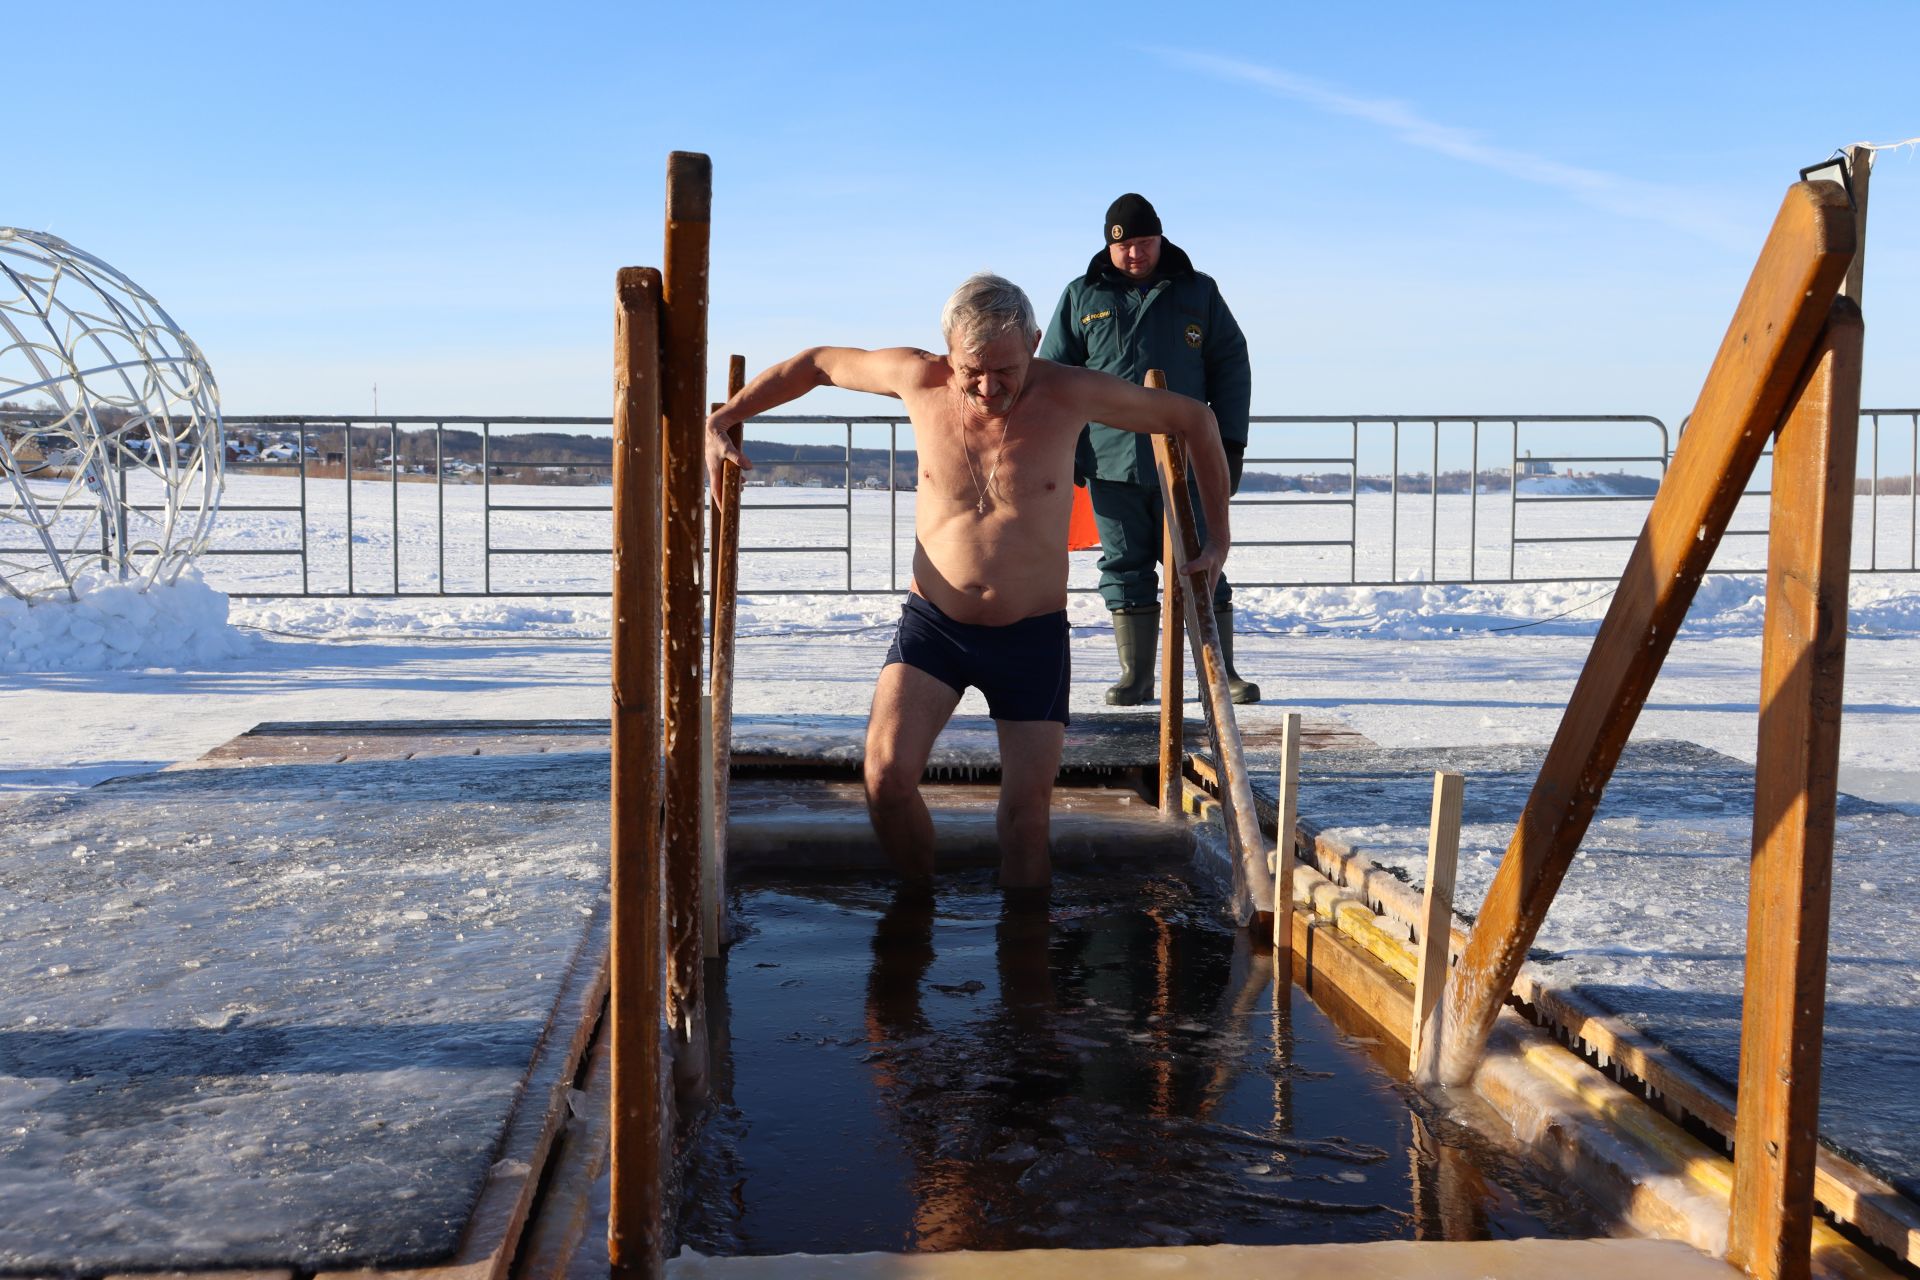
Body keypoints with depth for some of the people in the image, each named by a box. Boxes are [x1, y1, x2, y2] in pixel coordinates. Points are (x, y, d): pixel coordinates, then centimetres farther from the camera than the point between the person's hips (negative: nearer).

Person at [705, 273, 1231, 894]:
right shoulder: (918, 378, -8)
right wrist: (719, 420, 7)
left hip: (1033, 636, 0)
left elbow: (1196, 419, 0)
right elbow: (818, 362, 10)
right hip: (931, 624, 1)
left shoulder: (1068, 393, -11)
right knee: (887, 774, -19)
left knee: (1027, 813, 1)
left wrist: (1218, 539, 3)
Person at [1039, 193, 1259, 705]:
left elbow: (1232, 366, 11)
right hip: (1111, 463, 1)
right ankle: (1135, 678, 12)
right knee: (1125, 570, 4)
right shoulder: (1082, 297, 9)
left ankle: (1223, 674, 9)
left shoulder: (1199, 292, 9)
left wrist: (1231, 442, 5)